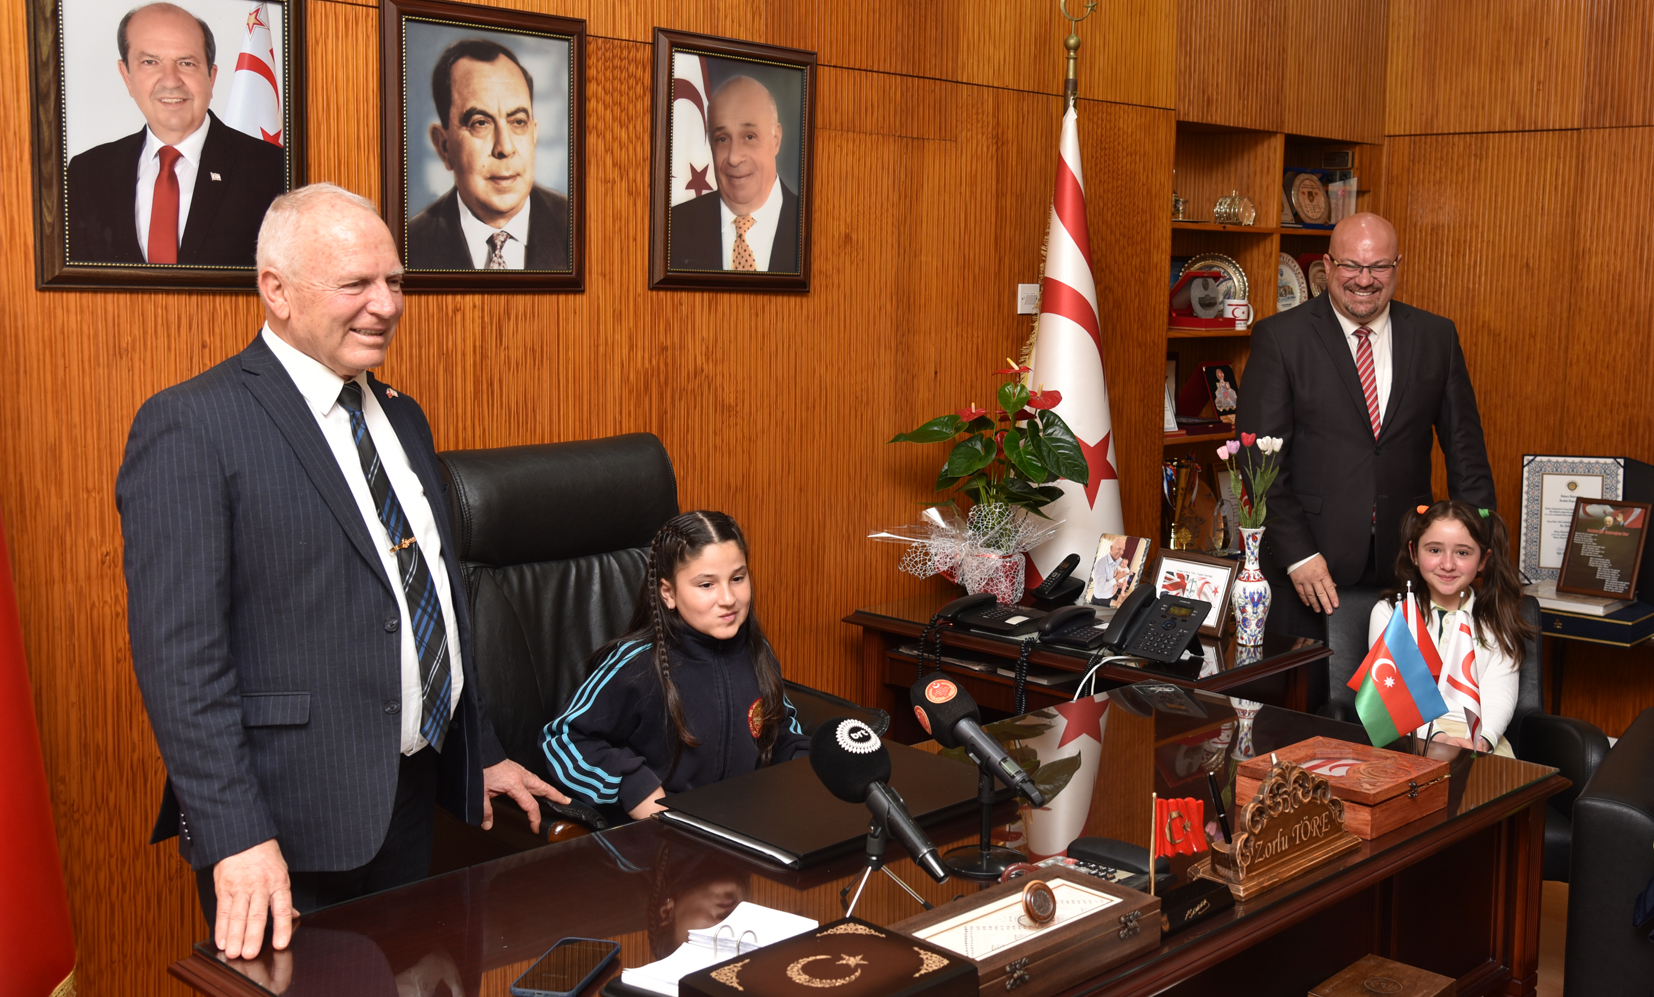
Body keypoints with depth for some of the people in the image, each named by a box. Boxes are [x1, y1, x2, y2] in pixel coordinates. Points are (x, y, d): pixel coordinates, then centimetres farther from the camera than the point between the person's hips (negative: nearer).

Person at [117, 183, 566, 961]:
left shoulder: (401, 418, 12)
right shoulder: (191, 427, -12)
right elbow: (178, 651, -18)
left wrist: (482, 753, 21)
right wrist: (235, 838, -22)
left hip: (410, 803, 7)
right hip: (289, 820, -7)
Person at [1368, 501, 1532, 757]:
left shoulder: (1498, 620, 15)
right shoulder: (1389, 612, 10)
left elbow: (1499, 693, 1)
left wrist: (1484, 740, -20)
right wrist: (1435, 736, -20)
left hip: (1479, 739, 2)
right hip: (1409, 738, -2)